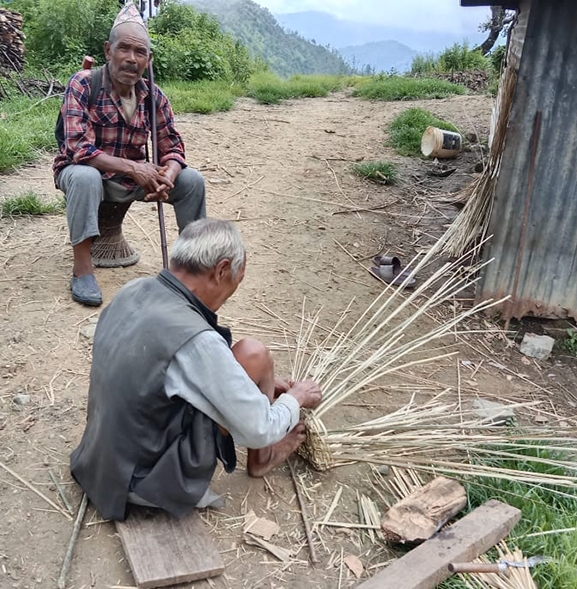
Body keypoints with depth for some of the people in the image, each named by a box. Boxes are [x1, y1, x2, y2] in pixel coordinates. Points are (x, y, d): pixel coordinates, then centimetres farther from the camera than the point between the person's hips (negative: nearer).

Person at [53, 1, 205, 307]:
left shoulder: (154, 96, -6)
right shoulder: (83, 84, -19)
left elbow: (173, 147, -5)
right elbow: (79, 149, -28)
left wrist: (166, 177, -28)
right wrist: (133, 167, -36)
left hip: (132, 178, 4)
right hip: (82, 173, -4)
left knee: (191, 179, -11)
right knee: (85, 177, -39)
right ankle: (82, 270, -28)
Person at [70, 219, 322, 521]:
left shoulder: (132, 291, -5)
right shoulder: (196, 340, -30)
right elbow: (259, 431, -18)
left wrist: (258, 383, 16)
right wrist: (296, 397, 2)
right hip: (146, 483, -8)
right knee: (253, 356, -8)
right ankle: (262, 457, 17)